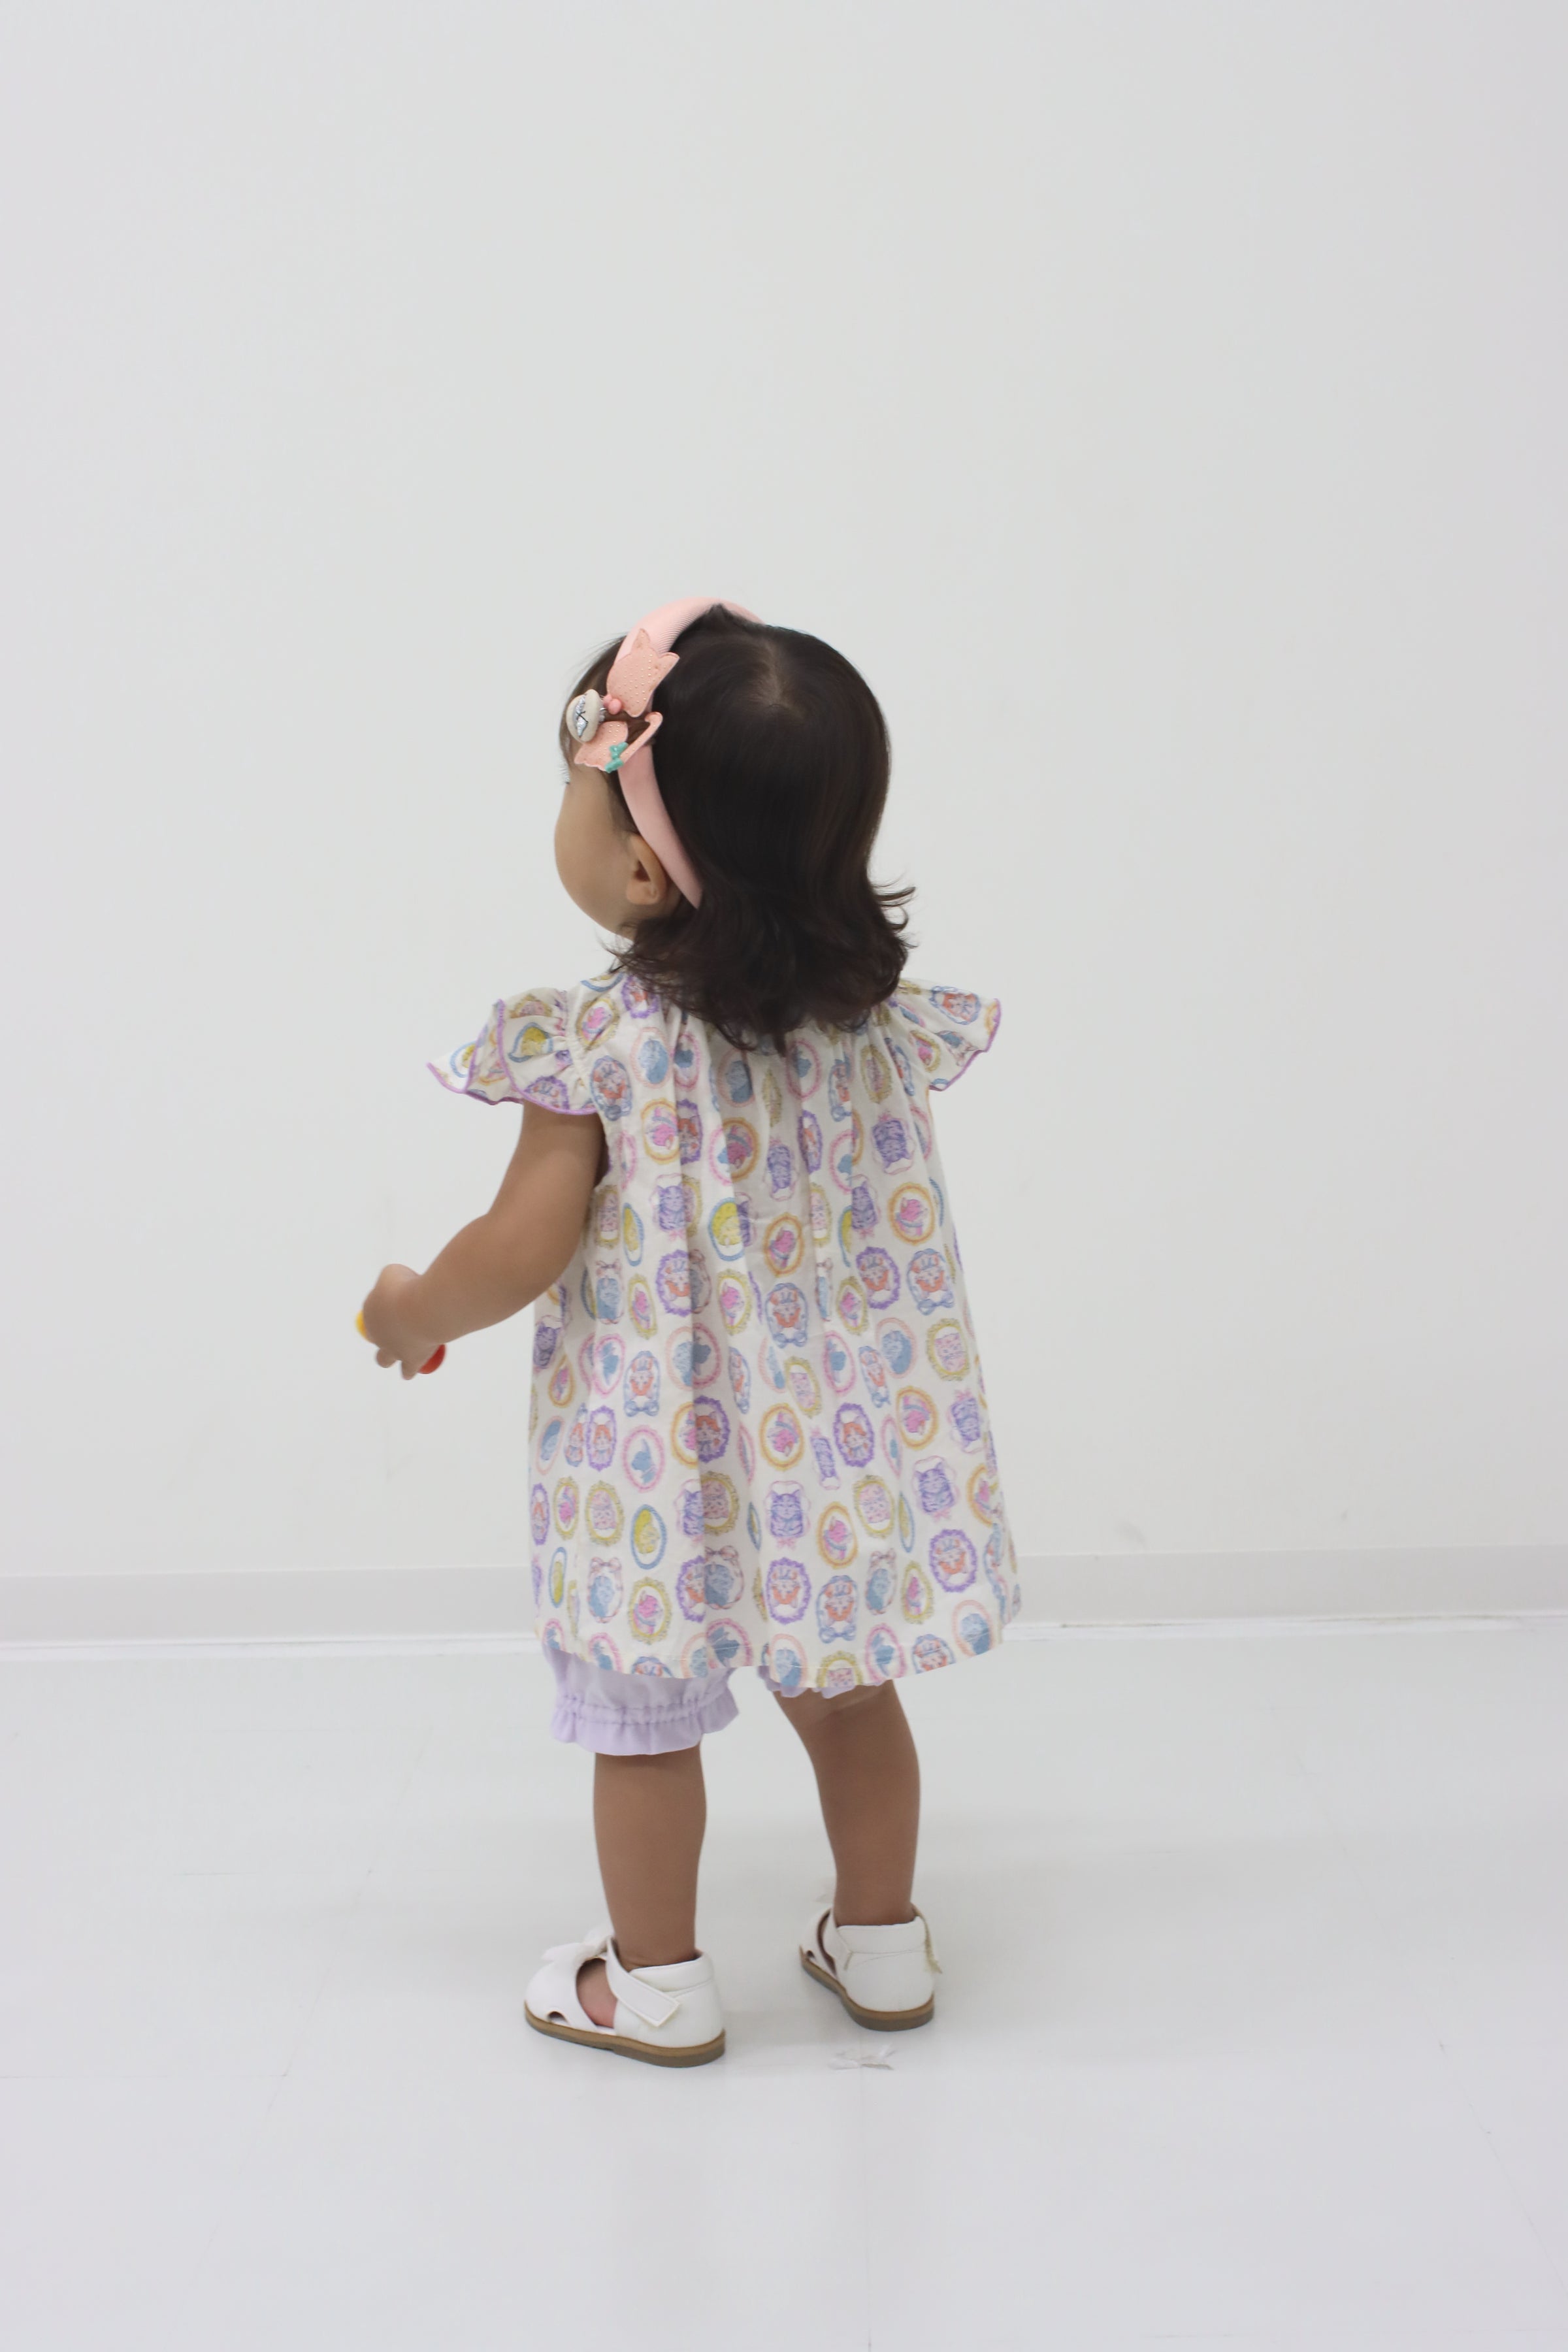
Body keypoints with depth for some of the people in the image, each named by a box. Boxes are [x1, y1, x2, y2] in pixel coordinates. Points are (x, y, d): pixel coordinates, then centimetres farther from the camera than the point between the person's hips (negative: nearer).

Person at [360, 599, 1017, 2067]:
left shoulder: (601, 1044, -21)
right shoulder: (874, 1014, -4)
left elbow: (520, 1255, -17)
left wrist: (410, 1313, 2)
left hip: (661, 1456, -5)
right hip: (842, 1436, 5)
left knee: (643, 1717, 13)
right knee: (845, 1690, 21)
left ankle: (655, 1984, 28)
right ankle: (881, 1943, 36)